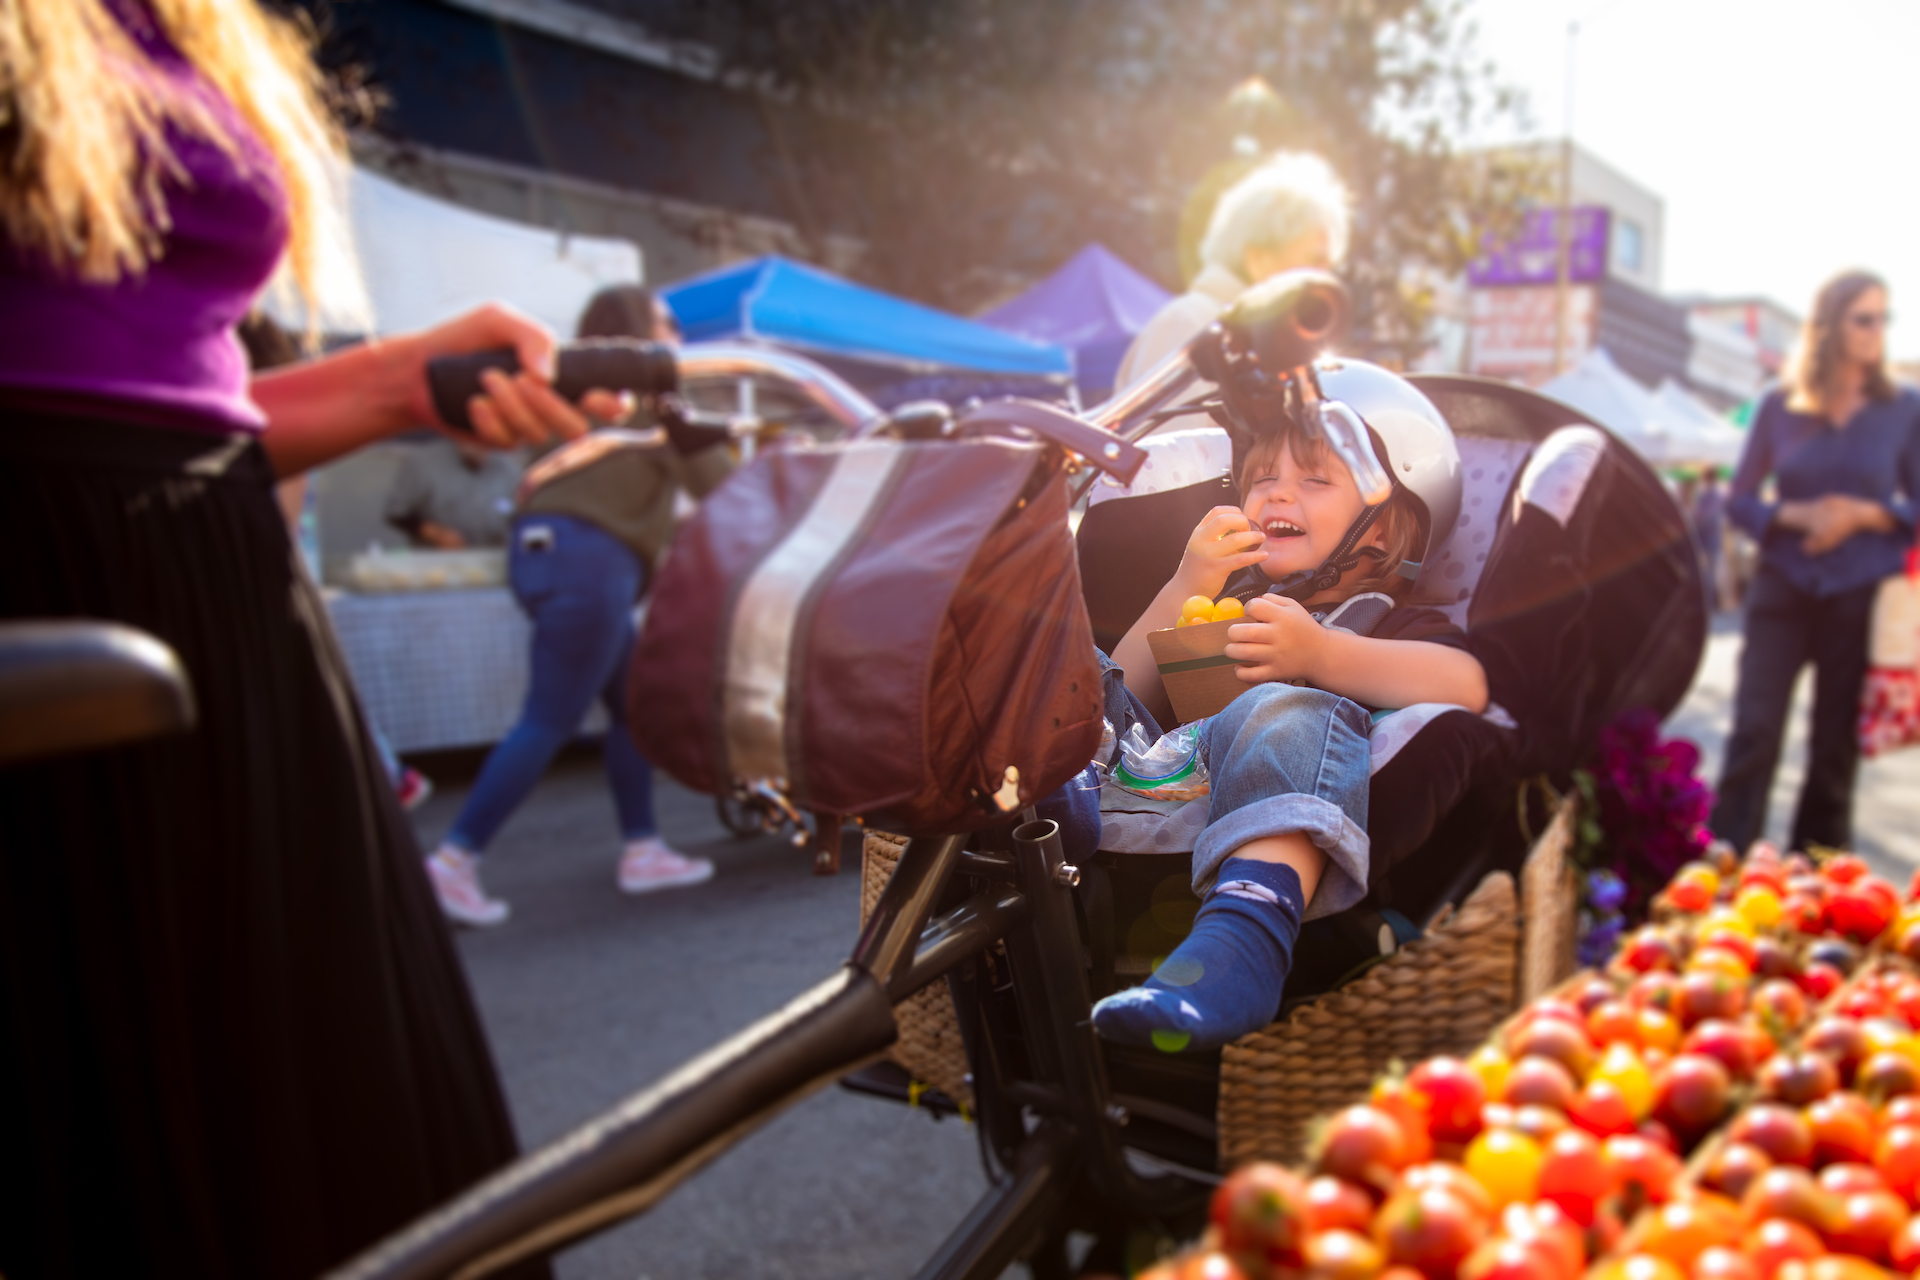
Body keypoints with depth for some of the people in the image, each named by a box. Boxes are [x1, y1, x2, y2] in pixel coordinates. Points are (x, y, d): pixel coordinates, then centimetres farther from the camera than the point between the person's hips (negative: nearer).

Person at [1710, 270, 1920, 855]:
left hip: (1861, 597, 1)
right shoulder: (1779, 406, 3)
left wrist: (1862, 514, -14)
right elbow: (1739, 499, 6)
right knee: (1754, 734, -8)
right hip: (1783, 589, 0)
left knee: (1836, 747, 6)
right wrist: (1796, 516, -12)